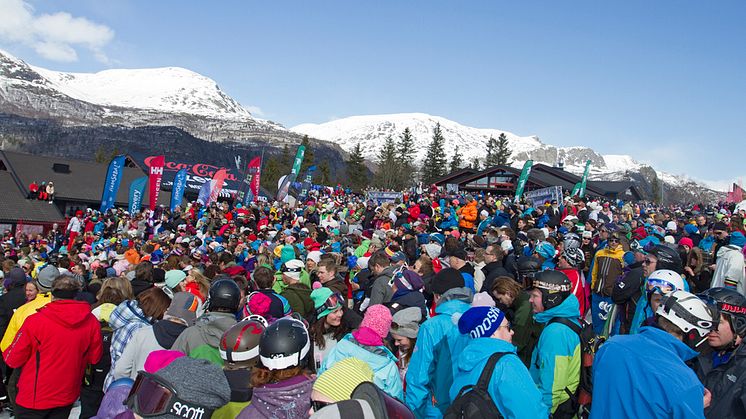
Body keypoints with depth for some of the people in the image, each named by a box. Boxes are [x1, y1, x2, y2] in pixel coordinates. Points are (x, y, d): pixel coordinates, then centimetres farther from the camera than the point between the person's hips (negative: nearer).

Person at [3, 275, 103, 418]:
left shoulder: (35, 321, -19)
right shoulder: (92, 322, -11)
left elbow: (13, 360, -9)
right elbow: (94, 358, 0)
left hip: (34, 399, -3)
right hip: (67, 397, 3)